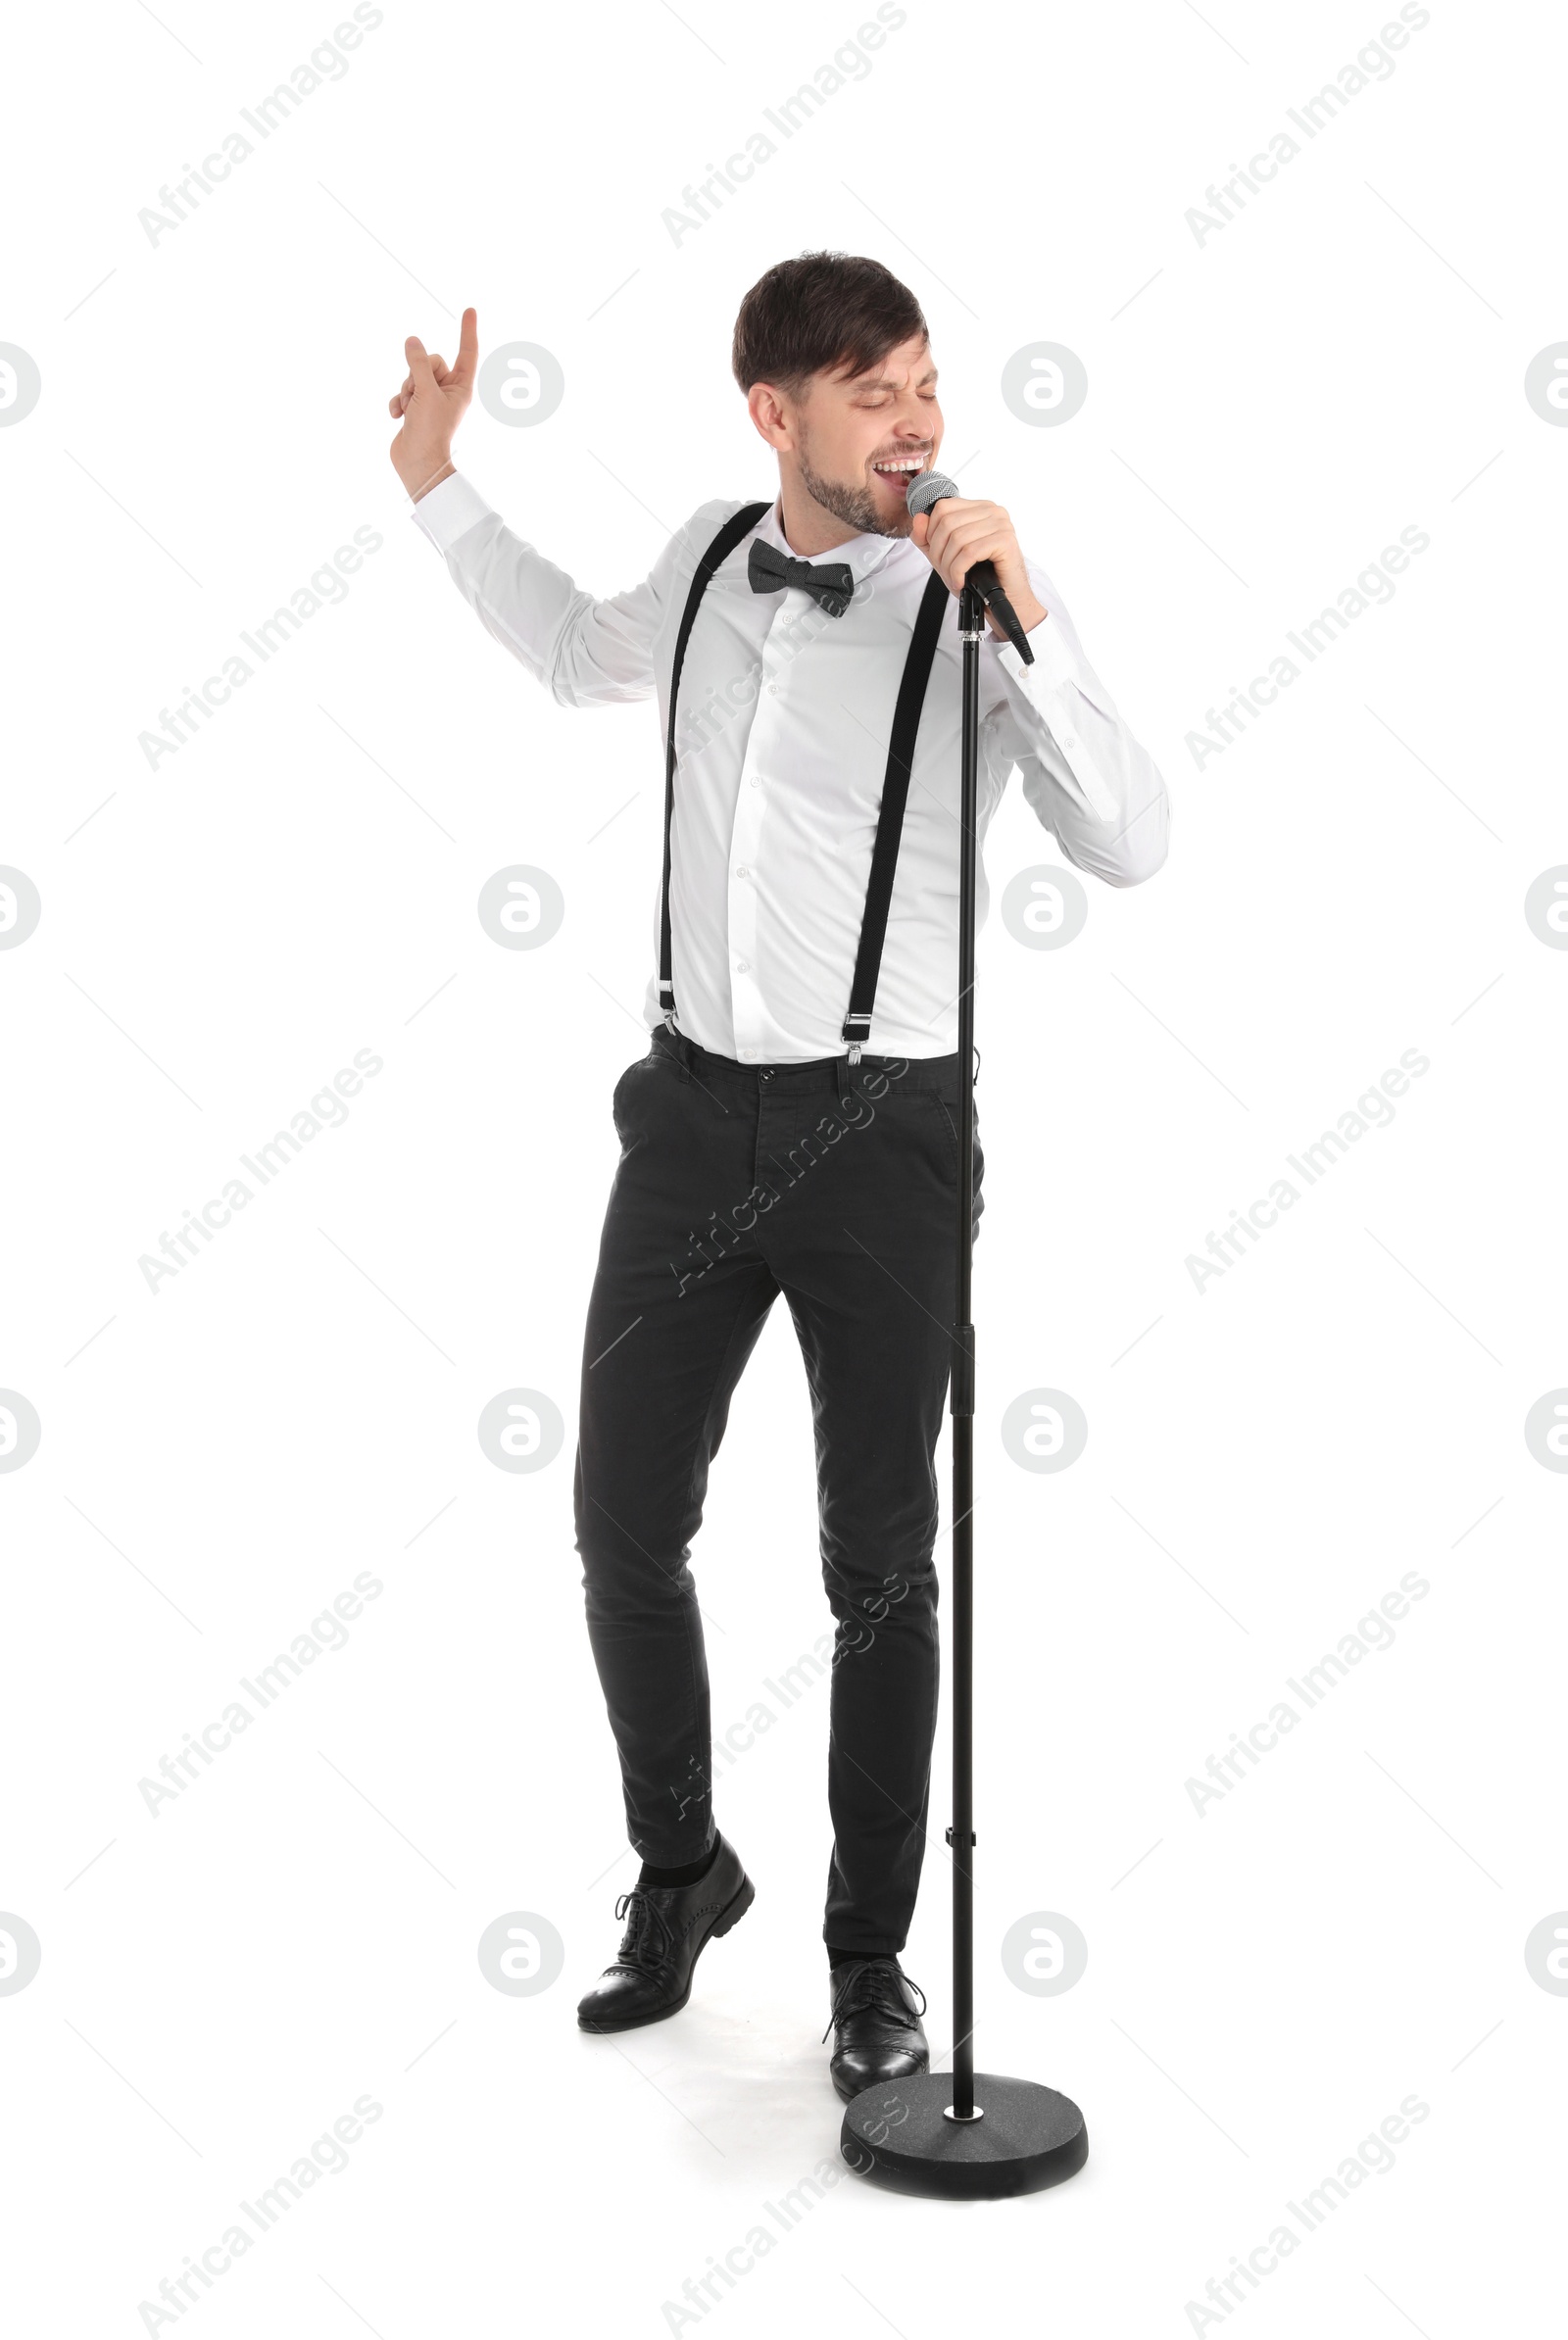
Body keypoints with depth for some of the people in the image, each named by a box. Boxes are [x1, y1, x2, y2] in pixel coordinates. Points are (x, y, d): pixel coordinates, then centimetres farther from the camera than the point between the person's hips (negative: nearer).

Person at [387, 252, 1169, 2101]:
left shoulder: (980, 602, -9)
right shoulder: (717, 556, 6)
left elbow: (1127, 847, -22)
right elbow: (581, 656, 28)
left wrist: (1022, 612, -29)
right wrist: (439, 487, 23)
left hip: (880, 1120, -4)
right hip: (695, 1109, 4)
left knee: (878, 1563, 4)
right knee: (623, 1523, 9)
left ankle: (871, 1950, 22)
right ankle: (679, 1873, 33)